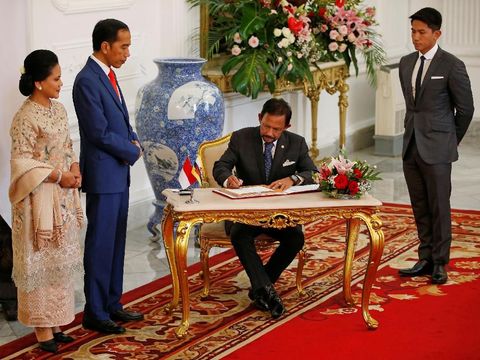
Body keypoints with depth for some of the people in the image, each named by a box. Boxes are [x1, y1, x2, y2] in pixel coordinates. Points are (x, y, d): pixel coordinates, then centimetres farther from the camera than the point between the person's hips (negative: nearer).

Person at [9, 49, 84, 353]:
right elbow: (22, 163, -18)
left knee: (60, 258, 13)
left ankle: (55, 320, 23)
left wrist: (75, 168, -3)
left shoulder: (59, 109, 7)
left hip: (63, 196, 8)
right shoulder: (26, 118, -17)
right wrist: (58, 176, -19)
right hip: (39, 199, -8)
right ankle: (42, 326, 11)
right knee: (40, 260, 1)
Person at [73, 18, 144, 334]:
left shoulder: (108, 76, 12)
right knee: (101, 244, -1)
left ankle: (112, 304, 25)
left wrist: (133, 141, 1)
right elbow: (100, 133, -20)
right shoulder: (87, 80, -18)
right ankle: (95, 313, 8)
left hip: (119, 173, 9)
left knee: (116, 242, 15)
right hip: (103, 175, -9)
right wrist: (133, 151, -8)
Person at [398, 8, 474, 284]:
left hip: (436, 149, -6)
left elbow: (465, 108, -1)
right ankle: (425, 259, 19)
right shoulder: (406, 63, 10)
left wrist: (450, 141, 6)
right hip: (411, 146, 6)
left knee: (439, 207, 0)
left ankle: (440, 263, 9)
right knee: (420, 207, 11)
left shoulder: (452, 66, -8)